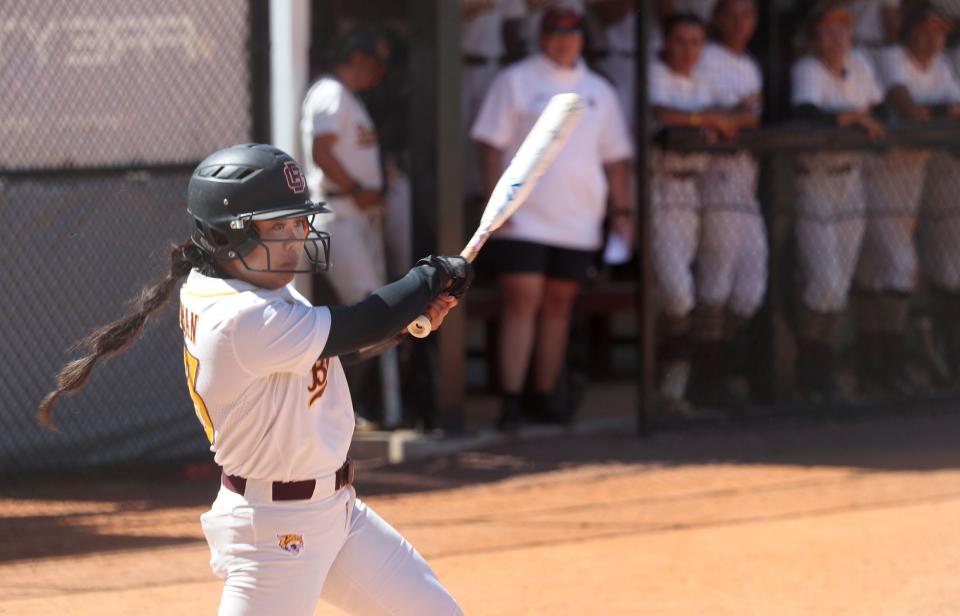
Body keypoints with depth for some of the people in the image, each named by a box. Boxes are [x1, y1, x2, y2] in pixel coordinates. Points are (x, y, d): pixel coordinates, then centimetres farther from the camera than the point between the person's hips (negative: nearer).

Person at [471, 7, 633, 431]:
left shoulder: (598, 91, 14)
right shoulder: (515, 82, 3)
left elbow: (614, 156, 19)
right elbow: (491, 145, -1)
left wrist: (621, 210, 12)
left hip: (577, 221, 4)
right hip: (523, 218, -4)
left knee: (559, 305, 6)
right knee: (521, 301, -11)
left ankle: (542, 398, 13)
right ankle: (511, 401, -12)